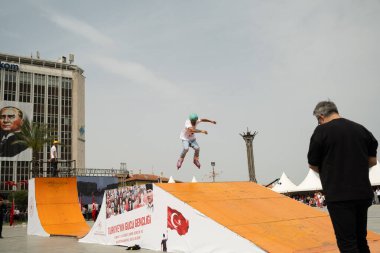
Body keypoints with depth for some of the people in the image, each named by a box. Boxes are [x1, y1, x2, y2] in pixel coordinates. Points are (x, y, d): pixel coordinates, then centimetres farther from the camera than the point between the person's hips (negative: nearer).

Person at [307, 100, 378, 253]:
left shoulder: (321, 131, -8)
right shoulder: (361, 129, 7)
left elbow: (313, 165, -3)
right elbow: (372, 161, 13)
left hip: (339, 195, -6)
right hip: (363, 193, 6)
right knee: (360, 239, 19)